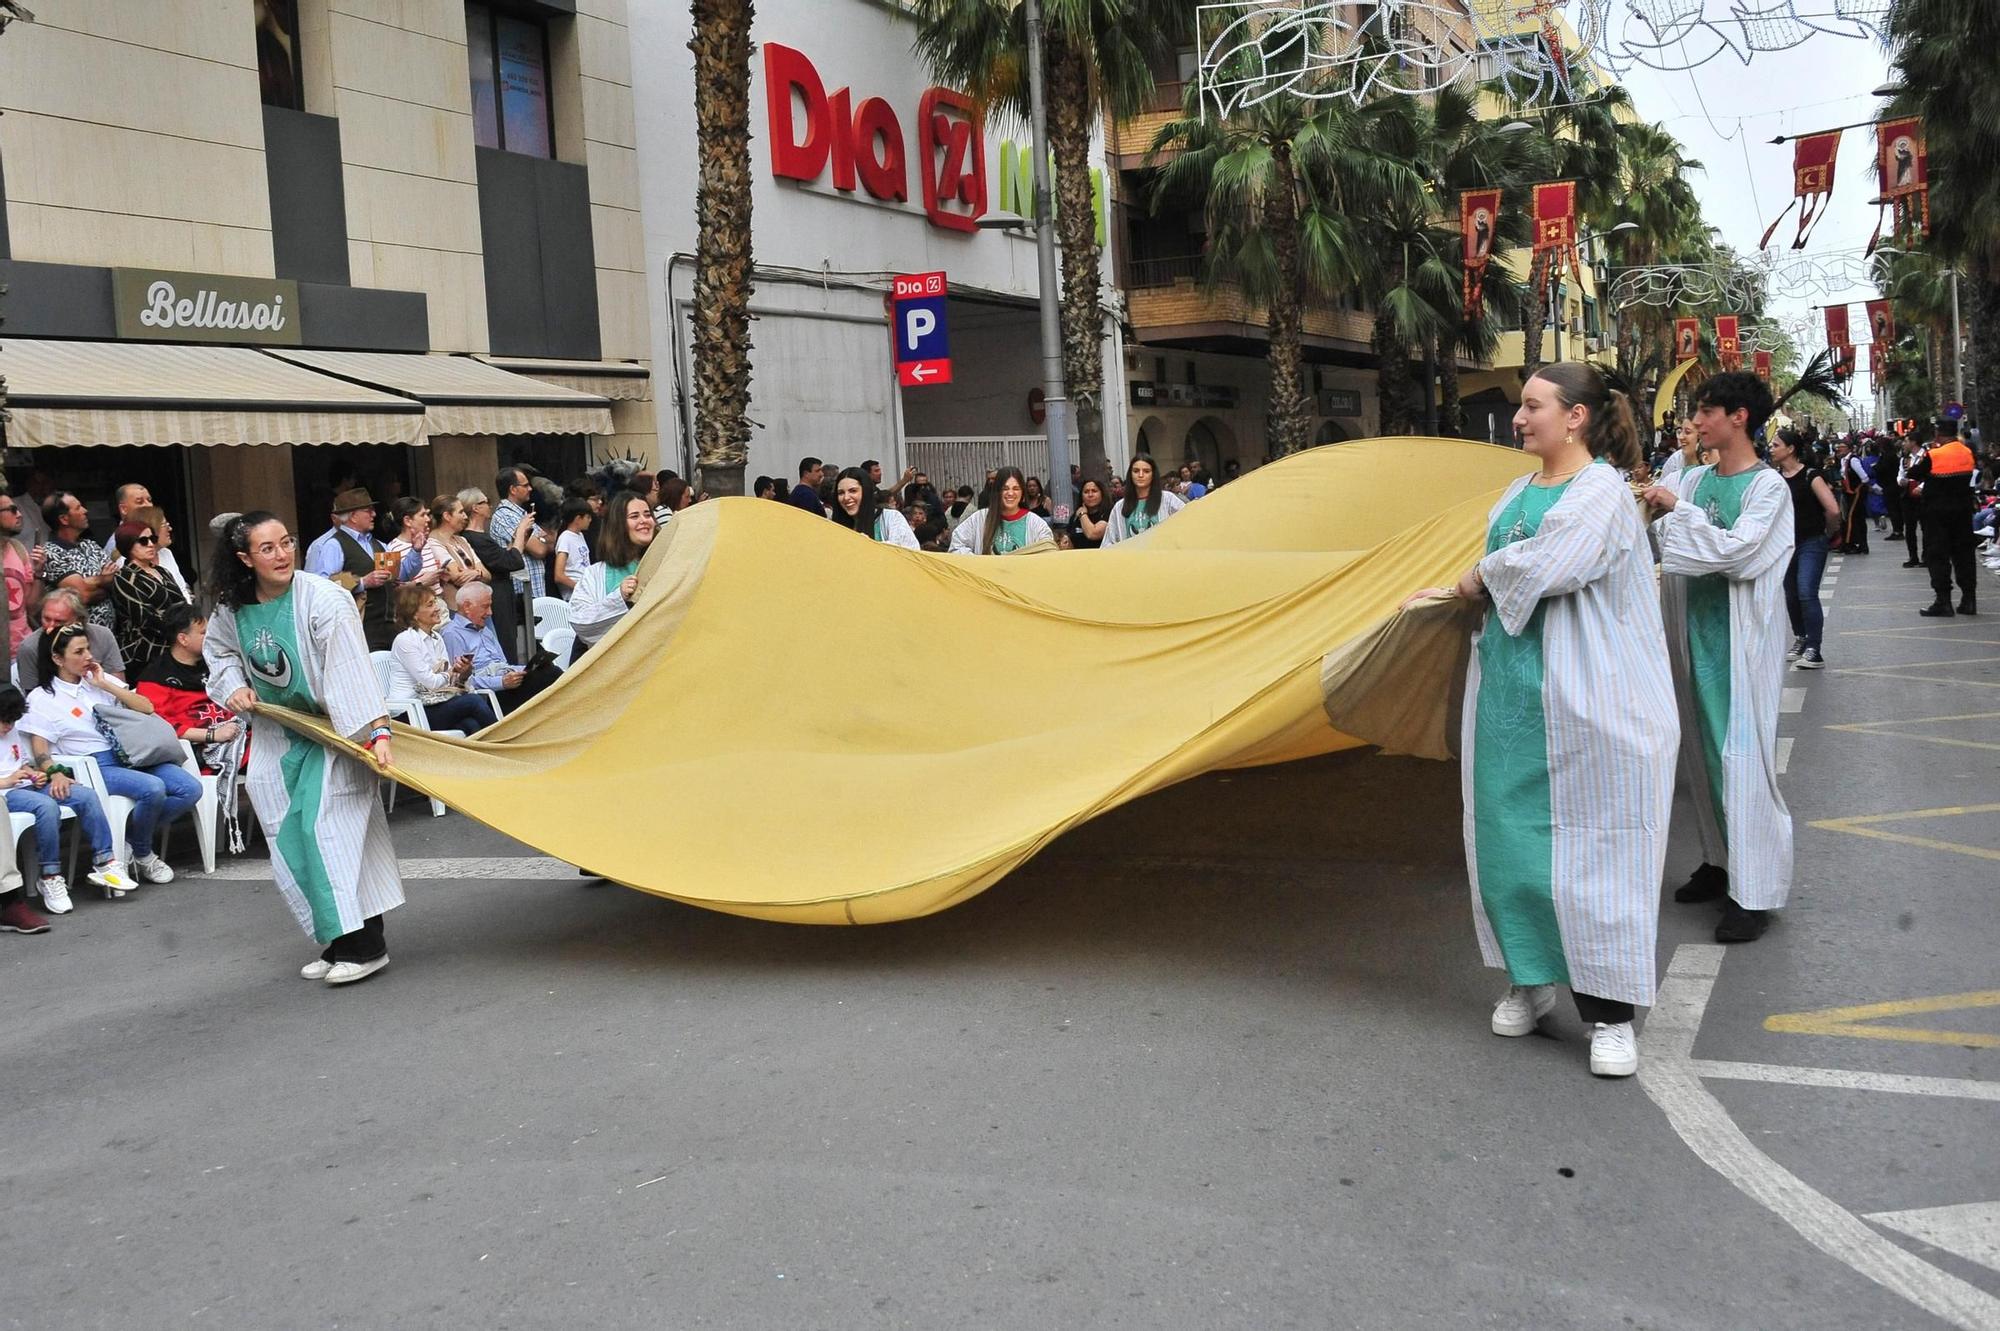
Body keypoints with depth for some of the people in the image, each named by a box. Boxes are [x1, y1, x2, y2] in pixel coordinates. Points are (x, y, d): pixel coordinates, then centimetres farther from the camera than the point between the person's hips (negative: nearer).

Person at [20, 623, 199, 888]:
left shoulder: (101, 679, 18)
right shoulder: (41, 698, 6)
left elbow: (147, 708, 9)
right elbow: (40, 750, -1)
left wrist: (105, 685, 3)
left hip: (132, 754, 5)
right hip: (96, 766, -5)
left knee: (191, 789, -17)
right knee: (153, 788, -32)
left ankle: (133, 836, 2)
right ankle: (142, 855, -6)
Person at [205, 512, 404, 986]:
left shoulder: (323, 600, -22)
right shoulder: (232, 608, -5)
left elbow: (353, 670, -28)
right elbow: (218, 650, 16)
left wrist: (379, 732, -35)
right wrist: (233, 686, -4)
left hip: (332, 730, -6)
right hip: (275, 737, 6)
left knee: (327, 826, -16)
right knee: (289, 840, 5)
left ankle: (364, 944, -12)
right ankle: (337, 943, 15)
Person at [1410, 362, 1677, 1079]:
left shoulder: (1604, 492, -10)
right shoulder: (1520, 490, 13)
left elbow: (1540, 568, -22)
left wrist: (1475, 580, -5)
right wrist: (1456, 593, 0)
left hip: (1582, 698, -7)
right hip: (1511, 689, 7)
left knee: (1588, 845, -2)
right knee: (1507, 835, 10)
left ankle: (1609, 1012, 9)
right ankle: (1530, 980, 27)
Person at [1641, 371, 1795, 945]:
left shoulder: (1768, 486, -9)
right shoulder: (1695, 478, 8)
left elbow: (1737, 552, -22)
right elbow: (1667, 551, 16)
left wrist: (1676, 511, -16)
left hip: (1741, 640, -7)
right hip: (1696, 633, 7)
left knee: (1742, 757, -6)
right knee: (1703, 751, 15)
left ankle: (1755, 891, 0)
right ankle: (1720, 860, 29)